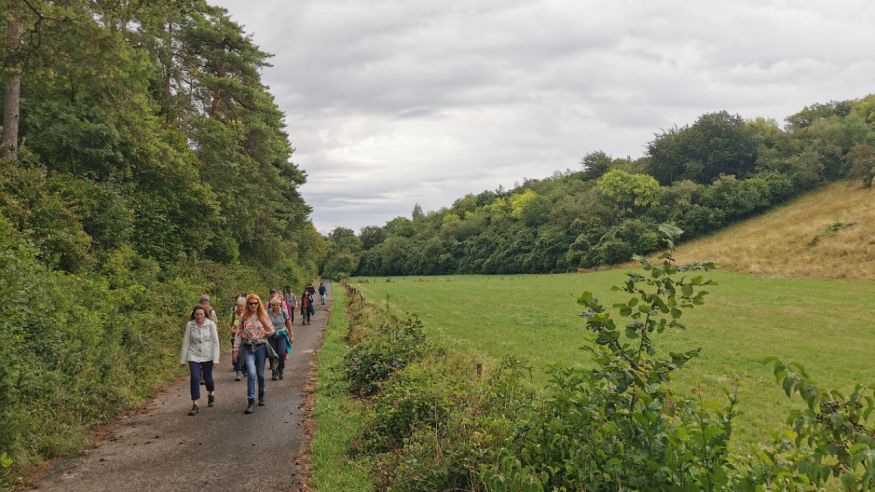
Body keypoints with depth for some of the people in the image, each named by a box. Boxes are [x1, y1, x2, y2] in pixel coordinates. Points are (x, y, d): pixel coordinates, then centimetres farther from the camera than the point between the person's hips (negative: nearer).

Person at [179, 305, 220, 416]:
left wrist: (216, 359, -9)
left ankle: (211, 394, 43)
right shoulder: (190, 325, -6)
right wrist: (183, 360, 3)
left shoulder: (210, 324, -9)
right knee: (195, 378, -11)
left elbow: (215, 342, -6)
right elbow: (186, 342, 1)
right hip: (194, 356, 0)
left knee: (207, 377, 11)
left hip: (207, 356, 0)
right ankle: (195, 405, -2)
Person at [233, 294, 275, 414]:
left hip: (261, 347, 1)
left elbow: (271, 331, 3)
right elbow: (239, 334, 5)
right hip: (248, 348, -1)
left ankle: (261, 396, 33)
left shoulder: (264, 315, 1)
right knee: (251, 374, -14)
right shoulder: (243, 317, 2)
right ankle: (251, 402, -13)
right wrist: (236, 349, 3)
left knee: (260, 373, 11)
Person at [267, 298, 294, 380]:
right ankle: (274, 374, 11)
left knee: (282, 353, -16)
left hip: (282, 335, -1)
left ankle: (280, 370, 9)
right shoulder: (268, 313, -4)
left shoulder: (283, 312, -3)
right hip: (271, 336, 1)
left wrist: (292, 336, 8)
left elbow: (289, 325, 6)